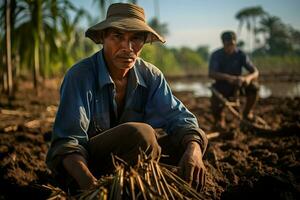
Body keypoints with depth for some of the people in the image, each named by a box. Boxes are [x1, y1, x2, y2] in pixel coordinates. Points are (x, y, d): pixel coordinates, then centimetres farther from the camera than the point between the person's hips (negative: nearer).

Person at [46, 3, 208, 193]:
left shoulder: (151, 76, -4)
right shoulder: (80, 76, -19)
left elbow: (178, 116, -10)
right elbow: (67, 141, -25)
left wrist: (193, 149, -34)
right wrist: (87, 179, -46)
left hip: (130, 157, 5)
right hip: (88, 164, -5)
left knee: (196, 137, -12)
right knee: (139, 132, -32)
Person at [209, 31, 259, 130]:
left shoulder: (240, 54, -8)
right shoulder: (216, 55, -13)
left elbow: (255, 72, -12)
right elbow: (211, 73, -29)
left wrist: (248, 77, -38)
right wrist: (229, 78, -45)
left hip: (237, 86, 3)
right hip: (222, 86, -2)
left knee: (254, 86, -26)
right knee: (215, 99, -35)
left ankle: (247, 113, 0)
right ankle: (219, 119, 0)